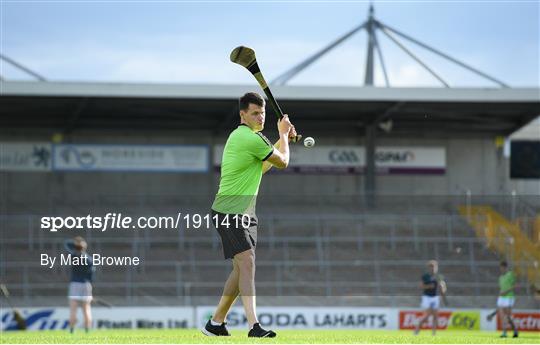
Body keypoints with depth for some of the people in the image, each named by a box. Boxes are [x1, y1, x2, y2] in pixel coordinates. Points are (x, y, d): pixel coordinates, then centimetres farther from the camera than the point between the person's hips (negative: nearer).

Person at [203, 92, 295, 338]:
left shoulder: (240, 136, 15)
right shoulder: (252, 139, -17)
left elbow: (261, 167, 28)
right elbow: (282, 162, -4)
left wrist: (282, 138, 21)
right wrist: (283, 134, 12)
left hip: (243, 213, 10)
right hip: (229, 213, -10)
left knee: (241, 268, 12)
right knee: (246, 262, -21)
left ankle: (215, 323, 21)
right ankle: (253, 325, -31)